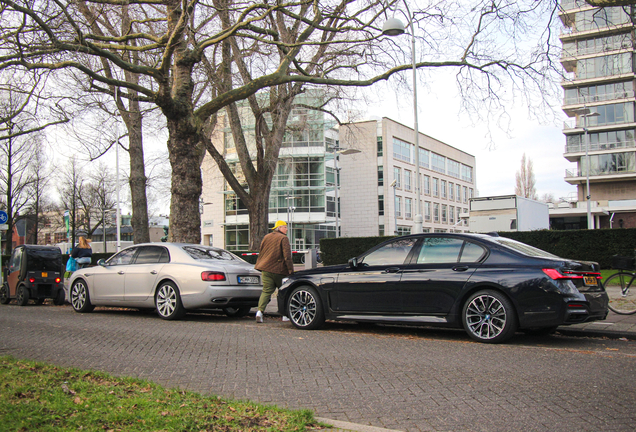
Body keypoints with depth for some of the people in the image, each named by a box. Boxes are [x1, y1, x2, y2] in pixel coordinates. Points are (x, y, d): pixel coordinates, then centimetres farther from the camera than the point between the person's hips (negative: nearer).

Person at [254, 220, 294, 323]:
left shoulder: (266, 237, 14)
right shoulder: (283, 238, -6)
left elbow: (260, 253, 19)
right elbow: (287, 256, -13)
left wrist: (260, 266, 28)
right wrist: (290, 270, -12)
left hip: (266, 269, 5)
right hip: (279, 270, -5)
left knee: (266, 290, 5)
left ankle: (260, 311, -15)